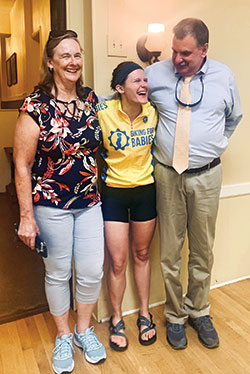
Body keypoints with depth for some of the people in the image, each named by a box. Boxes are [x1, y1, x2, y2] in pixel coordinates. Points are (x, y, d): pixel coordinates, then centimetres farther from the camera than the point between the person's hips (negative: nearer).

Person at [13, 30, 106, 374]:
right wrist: (26, 216, -12)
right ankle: (63, 336, 39)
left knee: (92, 272, 10)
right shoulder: (36, 107, -12)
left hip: (90, 202, 4)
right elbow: (22, 165, -11)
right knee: (58, 273, 13)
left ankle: (84, 329, 39)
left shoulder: (91, 99, 4)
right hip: (51, 206, -4)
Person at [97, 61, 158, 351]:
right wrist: (106, 170, -5)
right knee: (117, 262, 4)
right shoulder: (104, 112, -15)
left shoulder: (153, 112, -5)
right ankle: (116, 319, 30)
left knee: (141, 255, 16)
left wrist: (149, 168, 7)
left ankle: (144, 314, 36)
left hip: (145, 191, 3)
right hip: (114, 193, -2)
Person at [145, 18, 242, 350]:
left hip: (206, 176, 1)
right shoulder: (155, 73, 1)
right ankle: (175, 316, 29)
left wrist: (215, 144, 15)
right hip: (167, 175, -1)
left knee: (202, 251, 12)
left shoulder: (224, 76, 5)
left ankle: (199, 312, 34)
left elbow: (234, 117, 20)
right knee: (170, 251, 7)